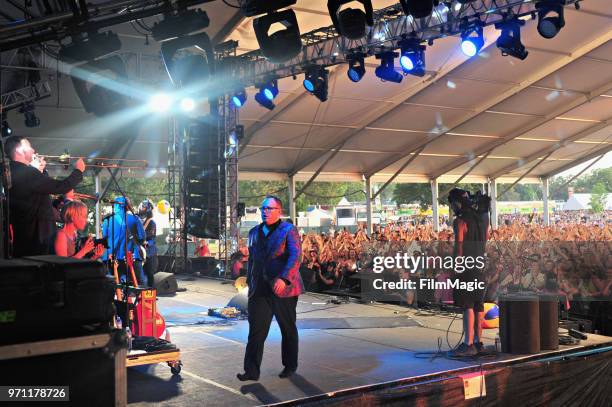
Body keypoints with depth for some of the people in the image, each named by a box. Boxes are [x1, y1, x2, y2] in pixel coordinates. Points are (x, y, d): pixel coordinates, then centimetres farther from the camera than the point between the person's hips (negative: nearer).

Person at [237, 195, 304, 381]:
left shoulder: (289, 230, -4)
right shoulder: (254, 232, 15)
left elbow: (295, 256, -16)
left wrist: (283, 278, -26)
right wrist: (250, 281, 14)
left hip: (283, 289, -4)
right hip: (259, 289, 4)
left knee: (288, 329, 10)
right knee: (256, 330, -3)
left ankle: (290, 366, 25)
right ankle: (251, 371, 0)